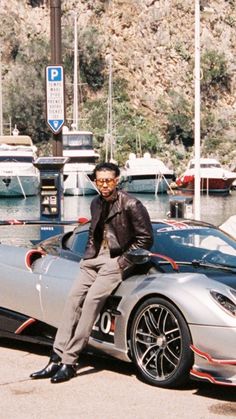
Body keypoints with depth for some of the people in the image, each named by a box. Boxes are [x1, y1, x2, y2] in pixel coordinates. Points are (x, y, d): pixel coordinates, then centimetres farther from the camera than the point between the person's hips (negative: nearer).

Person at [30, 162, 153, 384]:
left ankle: (70, 361, -20)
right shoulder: (96, 203, 14)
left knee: (92, 300, -22)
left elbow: (145, 238, -8)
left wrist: (123, 261, -11)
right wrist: (88, 253, 12)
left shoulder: (131, 205, -9)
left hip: (115, 261, -7)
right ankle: (57, 359, -11)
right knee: (73, 298, -10)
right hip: (93, 259, 7)